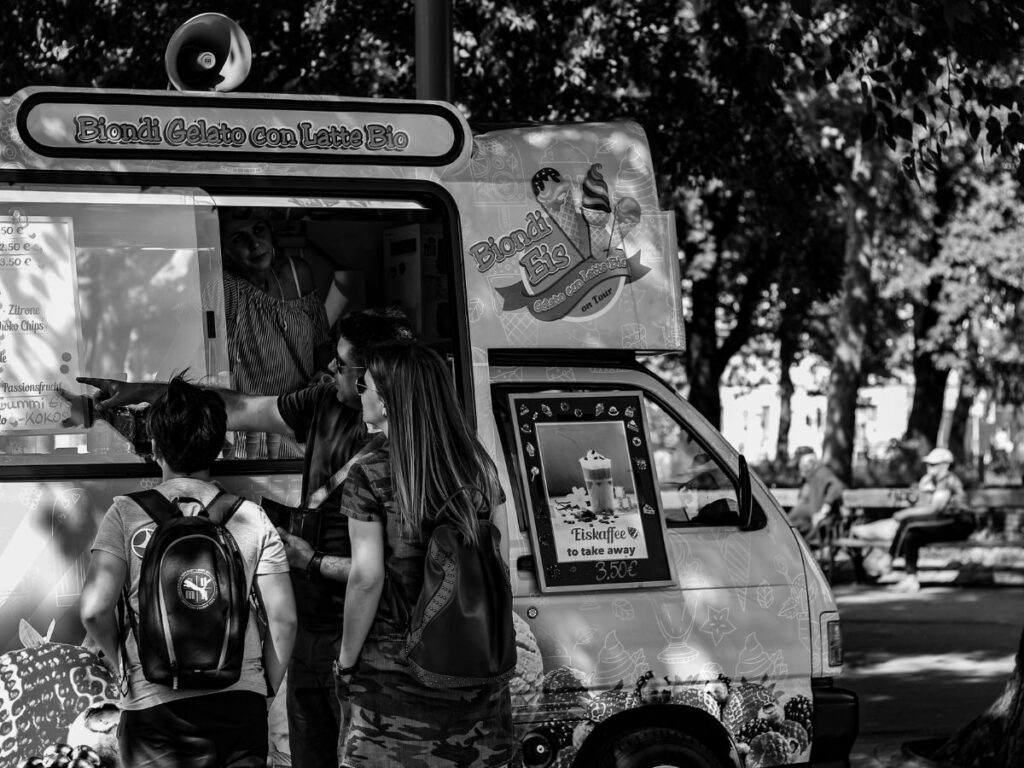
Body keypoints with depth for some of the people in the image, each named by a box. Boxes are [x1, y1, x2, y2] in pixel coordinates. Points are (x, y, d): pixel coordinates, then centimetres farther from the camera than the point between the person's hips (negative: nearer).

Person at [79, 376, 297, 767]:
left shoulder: (127, 513, -1)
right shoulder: (252, 517, 4)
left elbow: (95, 610, -10)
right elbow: (284, 618, 1)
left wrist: (121, 659, 8)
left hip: (157, 703, -1)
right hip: (242, 702, 2)